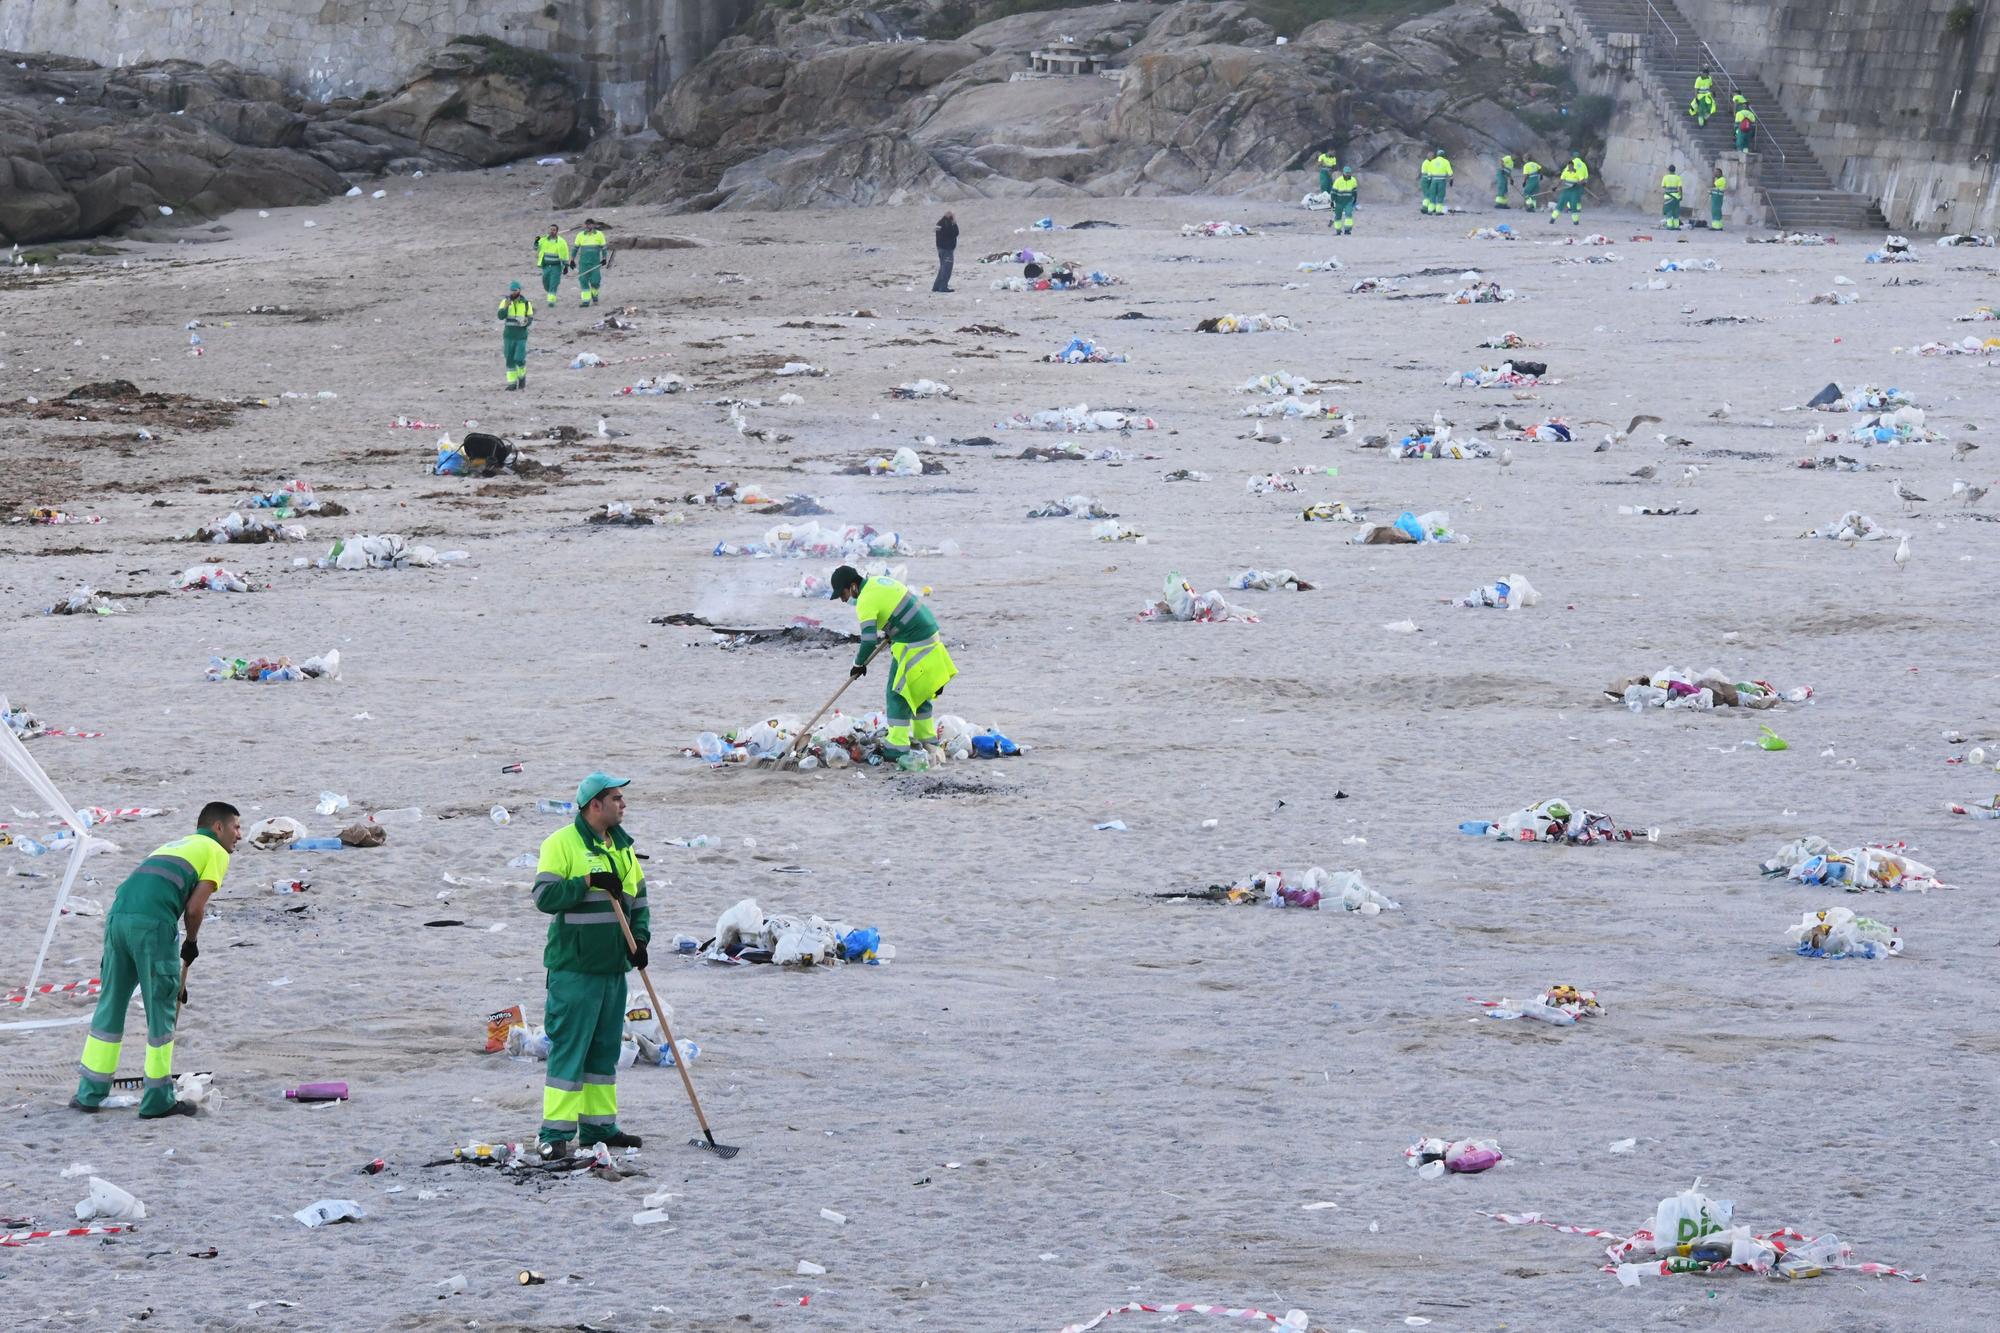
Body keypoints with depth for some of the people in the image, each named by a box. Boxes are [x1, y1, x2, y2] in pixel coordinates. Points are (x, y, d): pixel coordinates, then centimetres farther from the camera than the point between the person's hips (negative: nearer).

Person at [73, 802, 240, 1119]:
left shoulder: (173, 845, 34)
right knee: (161, 1010, 3)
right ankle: (157, 1101, 6)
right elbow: (195, 908, -2)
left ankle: (89, 1094, 20)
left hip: (117, 915, 7)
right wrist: (191, 944, 19)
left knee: (110, 1005, 16)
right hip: (153, 925, -7)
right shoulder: (216, 852, 11)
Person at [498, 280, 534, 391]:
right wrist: (506, 306, -27)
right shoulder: (505, 301, -1)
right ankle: (512, 382, 12)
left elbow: (530, 319, 2)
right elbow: (501, 316, -12)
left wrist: (526, 322, -20)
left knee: (519, 359, -11)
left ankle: (522, 376, 17)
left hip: (522, 336, -2)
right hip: (509, 336, 2)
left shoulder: (526, 303, -3)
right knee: (510, 360, 3)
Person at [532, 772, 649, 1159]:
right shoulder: (561, 843, -8)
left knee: (605, 1048, 12)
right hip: (574, 967, -7)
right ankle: (556, 1134, -7)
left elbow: (638, 896, 20)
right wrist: (588, 882, -23)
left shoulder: (622, 846, 14)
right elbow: (545, 896, -15)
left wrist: (639, 939, 4)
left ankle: (599, 1126, 20)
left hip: (613, 967, 7)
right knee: (569, 1047, -8)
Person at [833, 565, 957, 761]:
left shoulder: (866, 601, -18)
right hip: (929, 637, 10)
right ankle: (928, 739, 28)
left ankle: (898, 746, -4)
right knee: (919, 692, 19)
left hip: (912, 647, -10)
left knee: (898, 694, -4)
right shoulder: (878, 582, 10)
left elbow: (869, 641, -22)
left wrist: (859, 664, -5)